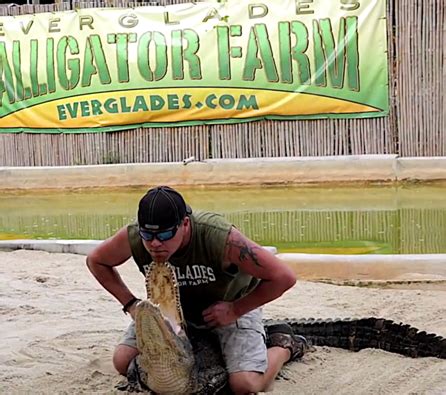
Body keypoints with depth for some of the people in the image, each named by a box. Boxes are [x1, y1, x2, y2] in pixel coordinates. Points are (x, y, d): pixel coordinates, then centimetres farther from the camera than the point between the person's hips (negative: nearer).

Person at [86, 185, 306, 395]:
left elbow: (284, 277, -34)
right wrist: (130, 304, -12)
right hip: (176, 304, 4)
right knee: (123, 362, -4)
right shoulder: (132, 237, -28)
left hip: (232, 303, -4)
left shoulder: (219, 236, -40)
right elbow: (96, 261, -4)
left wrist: (235, 310, -25)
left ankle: (283, 345, 12)